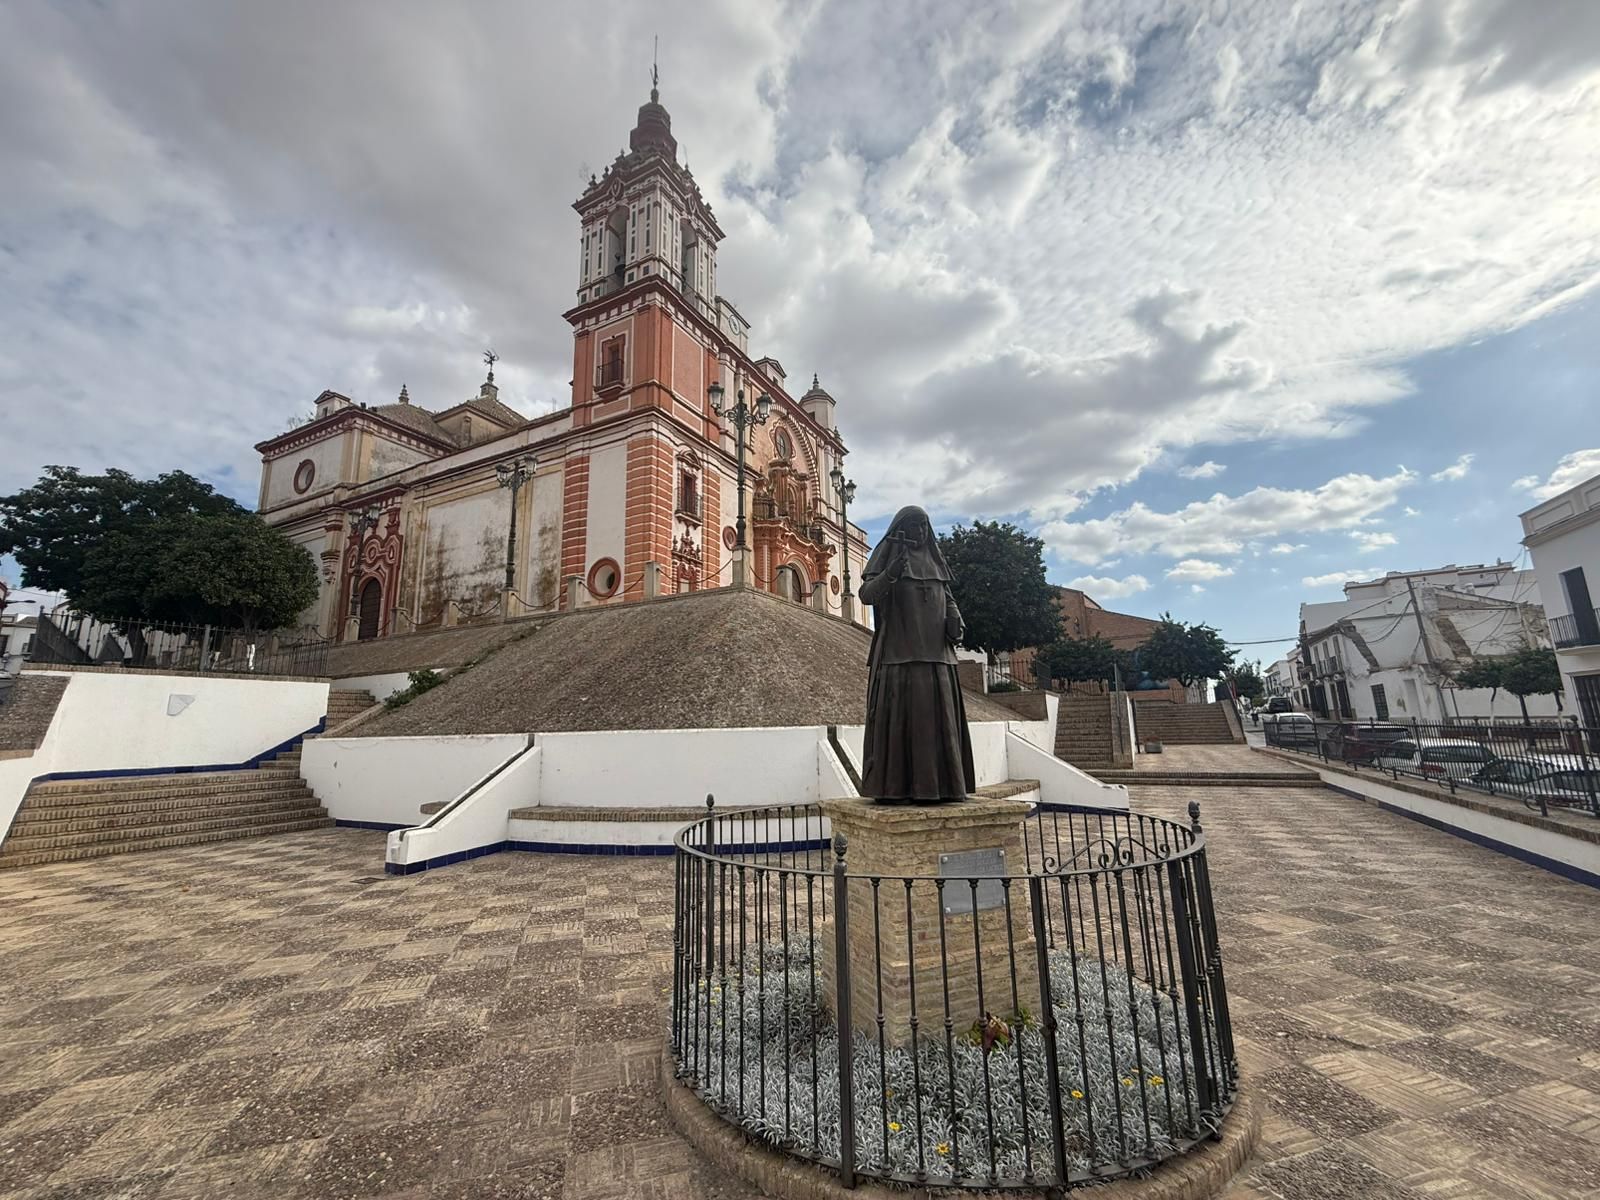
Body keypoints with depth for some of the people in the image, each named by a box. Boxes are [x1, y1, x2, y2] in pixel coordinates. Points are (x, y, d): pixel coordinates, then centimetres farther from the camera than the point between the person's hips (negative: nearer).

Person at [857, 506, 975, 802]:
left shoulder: (933, 559, 18)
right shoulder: (885, 556, 3)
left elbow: (948, 598, 19)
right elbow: (866, 594, -10)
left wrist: (954, 619, -3)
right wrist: (890, 573, -28)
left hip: (934, 652, 6)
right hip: (898, 652, -5)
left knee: (937, 717, 5)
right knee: (898, 716, -7)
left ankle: (938, 785, 12)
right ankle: (894, 787, -2)